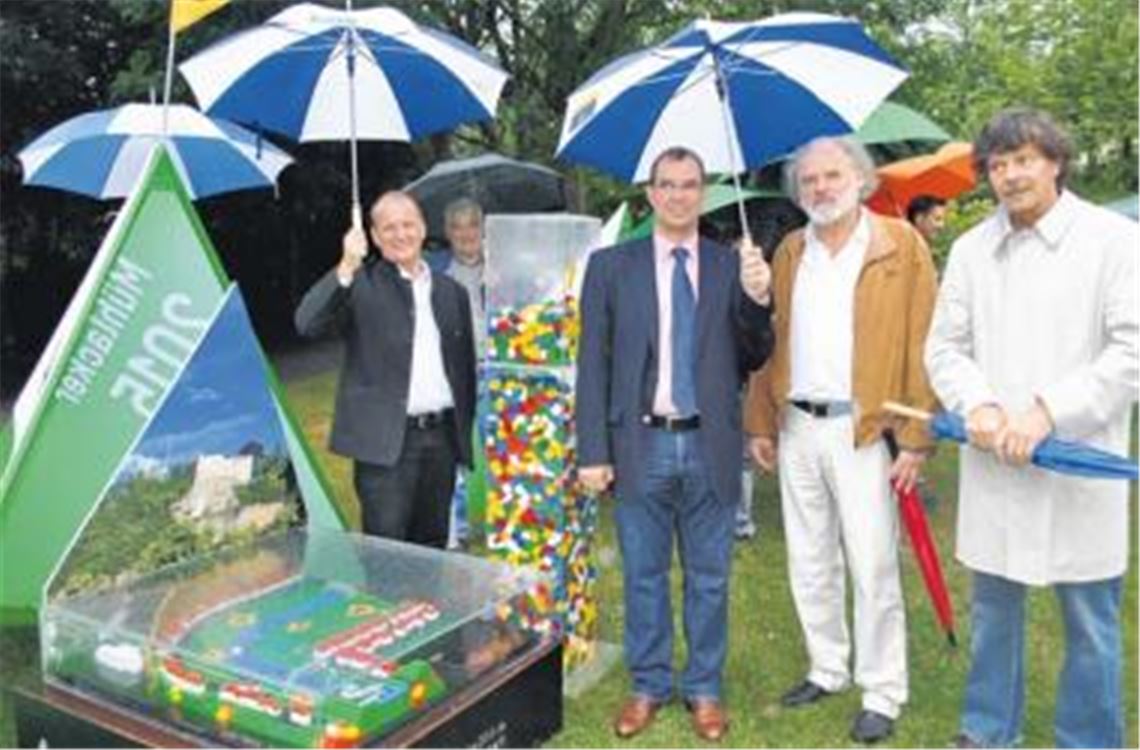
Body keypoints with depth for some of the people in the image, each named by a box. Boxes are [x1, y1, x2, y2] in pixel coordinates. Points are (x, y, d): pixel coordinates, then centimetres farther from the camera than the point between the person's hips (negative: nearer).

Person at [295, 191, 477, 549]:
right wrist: (346, 268, -24)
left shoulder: (451, 291, 13)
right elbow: (307, 323, -16)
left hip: (442, 438, 5)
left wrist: (466, 431, 12)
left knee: (432, 548, 14)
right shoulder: (361, 285, 0)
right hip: (385, 440, -4)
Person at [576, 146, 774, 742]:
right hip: (642, 445, -1)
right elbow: (593, 365, -1)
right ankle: (648, 686, 31)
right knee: (644, 575, 13)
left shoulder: (732, 266, 4)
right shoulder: (610, 266, 1)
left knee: (708, 578, 13)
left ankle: (703, 689, 31)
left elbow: (754, 360, 5)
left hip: (710, 447, 1)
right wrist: (593, 451, -5)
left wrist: (757, 300, -14)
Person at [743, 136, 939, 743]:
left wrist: (916, 438, -11)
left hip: (863, 430, -5)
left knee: (873, 569, 2)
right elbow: (769, 342, 11)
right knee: (810, 564, 14)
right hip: (796, 429, 5)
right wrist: (760, 423, 8)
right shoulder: (788, 253, 10)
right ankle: (827, 670, 31)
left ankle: (882, 693, 18)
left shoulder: (902, 246, -4)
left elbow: (922, 344, -7)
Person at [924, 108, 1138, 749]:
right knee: (993, 607, 16)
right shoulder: (971, 248, 7)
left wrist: (1047, 412, -18)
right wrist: (978, 407, -11)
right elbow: (946, 345, 7)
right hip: (993, 462, 4)